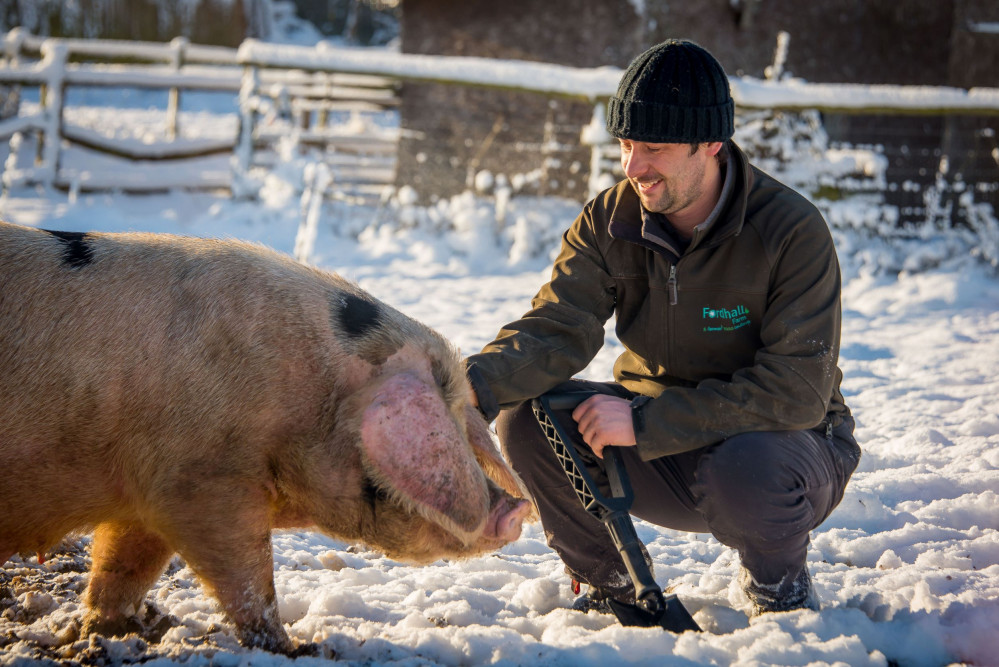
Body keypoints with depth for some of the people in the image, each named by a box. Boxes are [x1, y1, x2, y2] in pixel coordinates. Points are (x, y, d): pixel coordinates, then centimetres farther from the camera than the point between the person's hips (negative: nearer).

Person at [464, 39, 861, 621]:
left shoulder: (793, 230, -22)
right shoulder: (610, 222, -6)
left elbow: (797, 391, -27)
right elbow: (557, 330, -17)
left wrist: (644, 420, -31)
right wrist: (476, 384, -40)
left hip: (779, 439, -4)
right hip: (658, 449, 4)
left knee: (745, 468, -39)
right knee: (527, 413, -18)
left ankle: (780, 584, -2)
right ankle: (609, 584, 5)